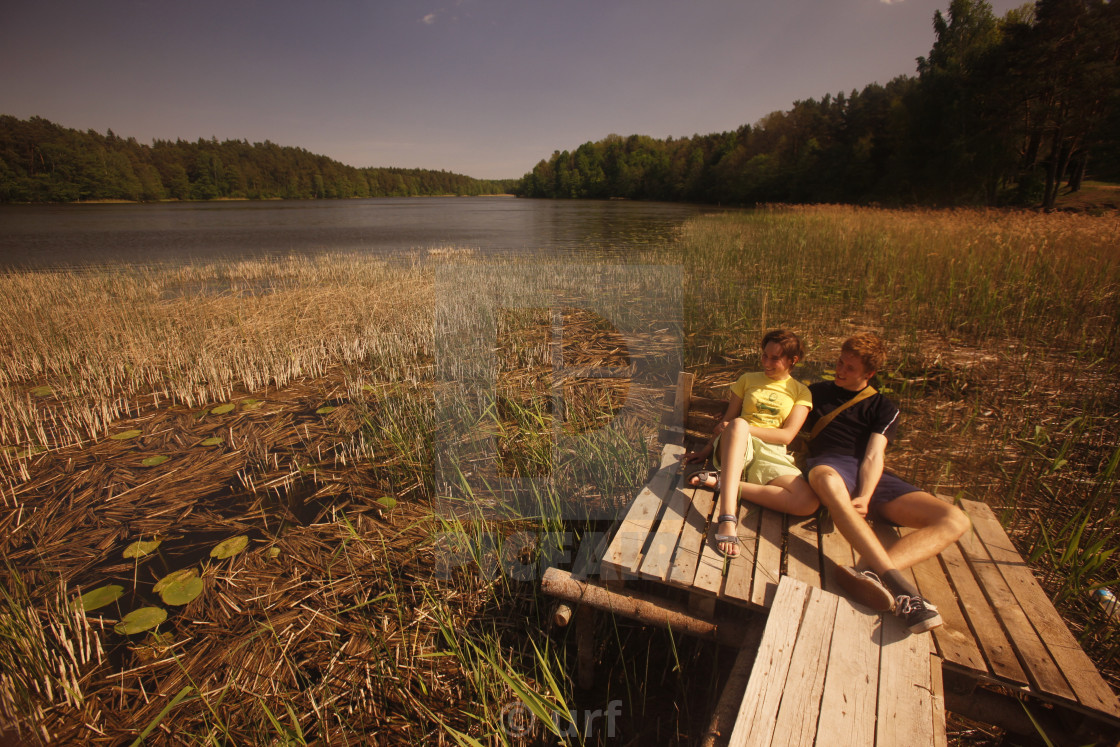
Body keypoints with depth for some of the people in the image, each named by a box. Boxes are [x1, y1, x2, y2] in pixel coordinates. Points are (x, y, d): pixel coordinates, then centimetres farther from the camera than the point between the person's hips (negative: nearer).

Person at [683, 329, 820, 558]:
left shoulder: (800, 392, 13)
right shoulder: (748, 380, 18)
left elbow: (786, 435, 0)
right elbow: (728, 419, 16)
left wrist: (746, 428, -11)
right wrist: (707, 449, 7)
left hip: (772, 455, 1)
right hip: (736, 446, 0)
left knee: (809, 504, -30)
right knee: (739, 425, -40)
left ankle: (721, 482, -24)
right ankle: (727, 518, -51)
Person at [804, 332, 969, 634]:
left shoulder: (883, 408, 19)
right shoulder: (817, 391, 24)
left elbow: (874, 456, 2)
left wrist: (864, 498, -18)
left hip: (870, 476, 3)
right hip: (829, 464, -2)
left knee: (955, 520, -21)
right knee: (827, 480, -42)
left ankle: (869, 572, -45)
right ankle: (900, 587, -49)